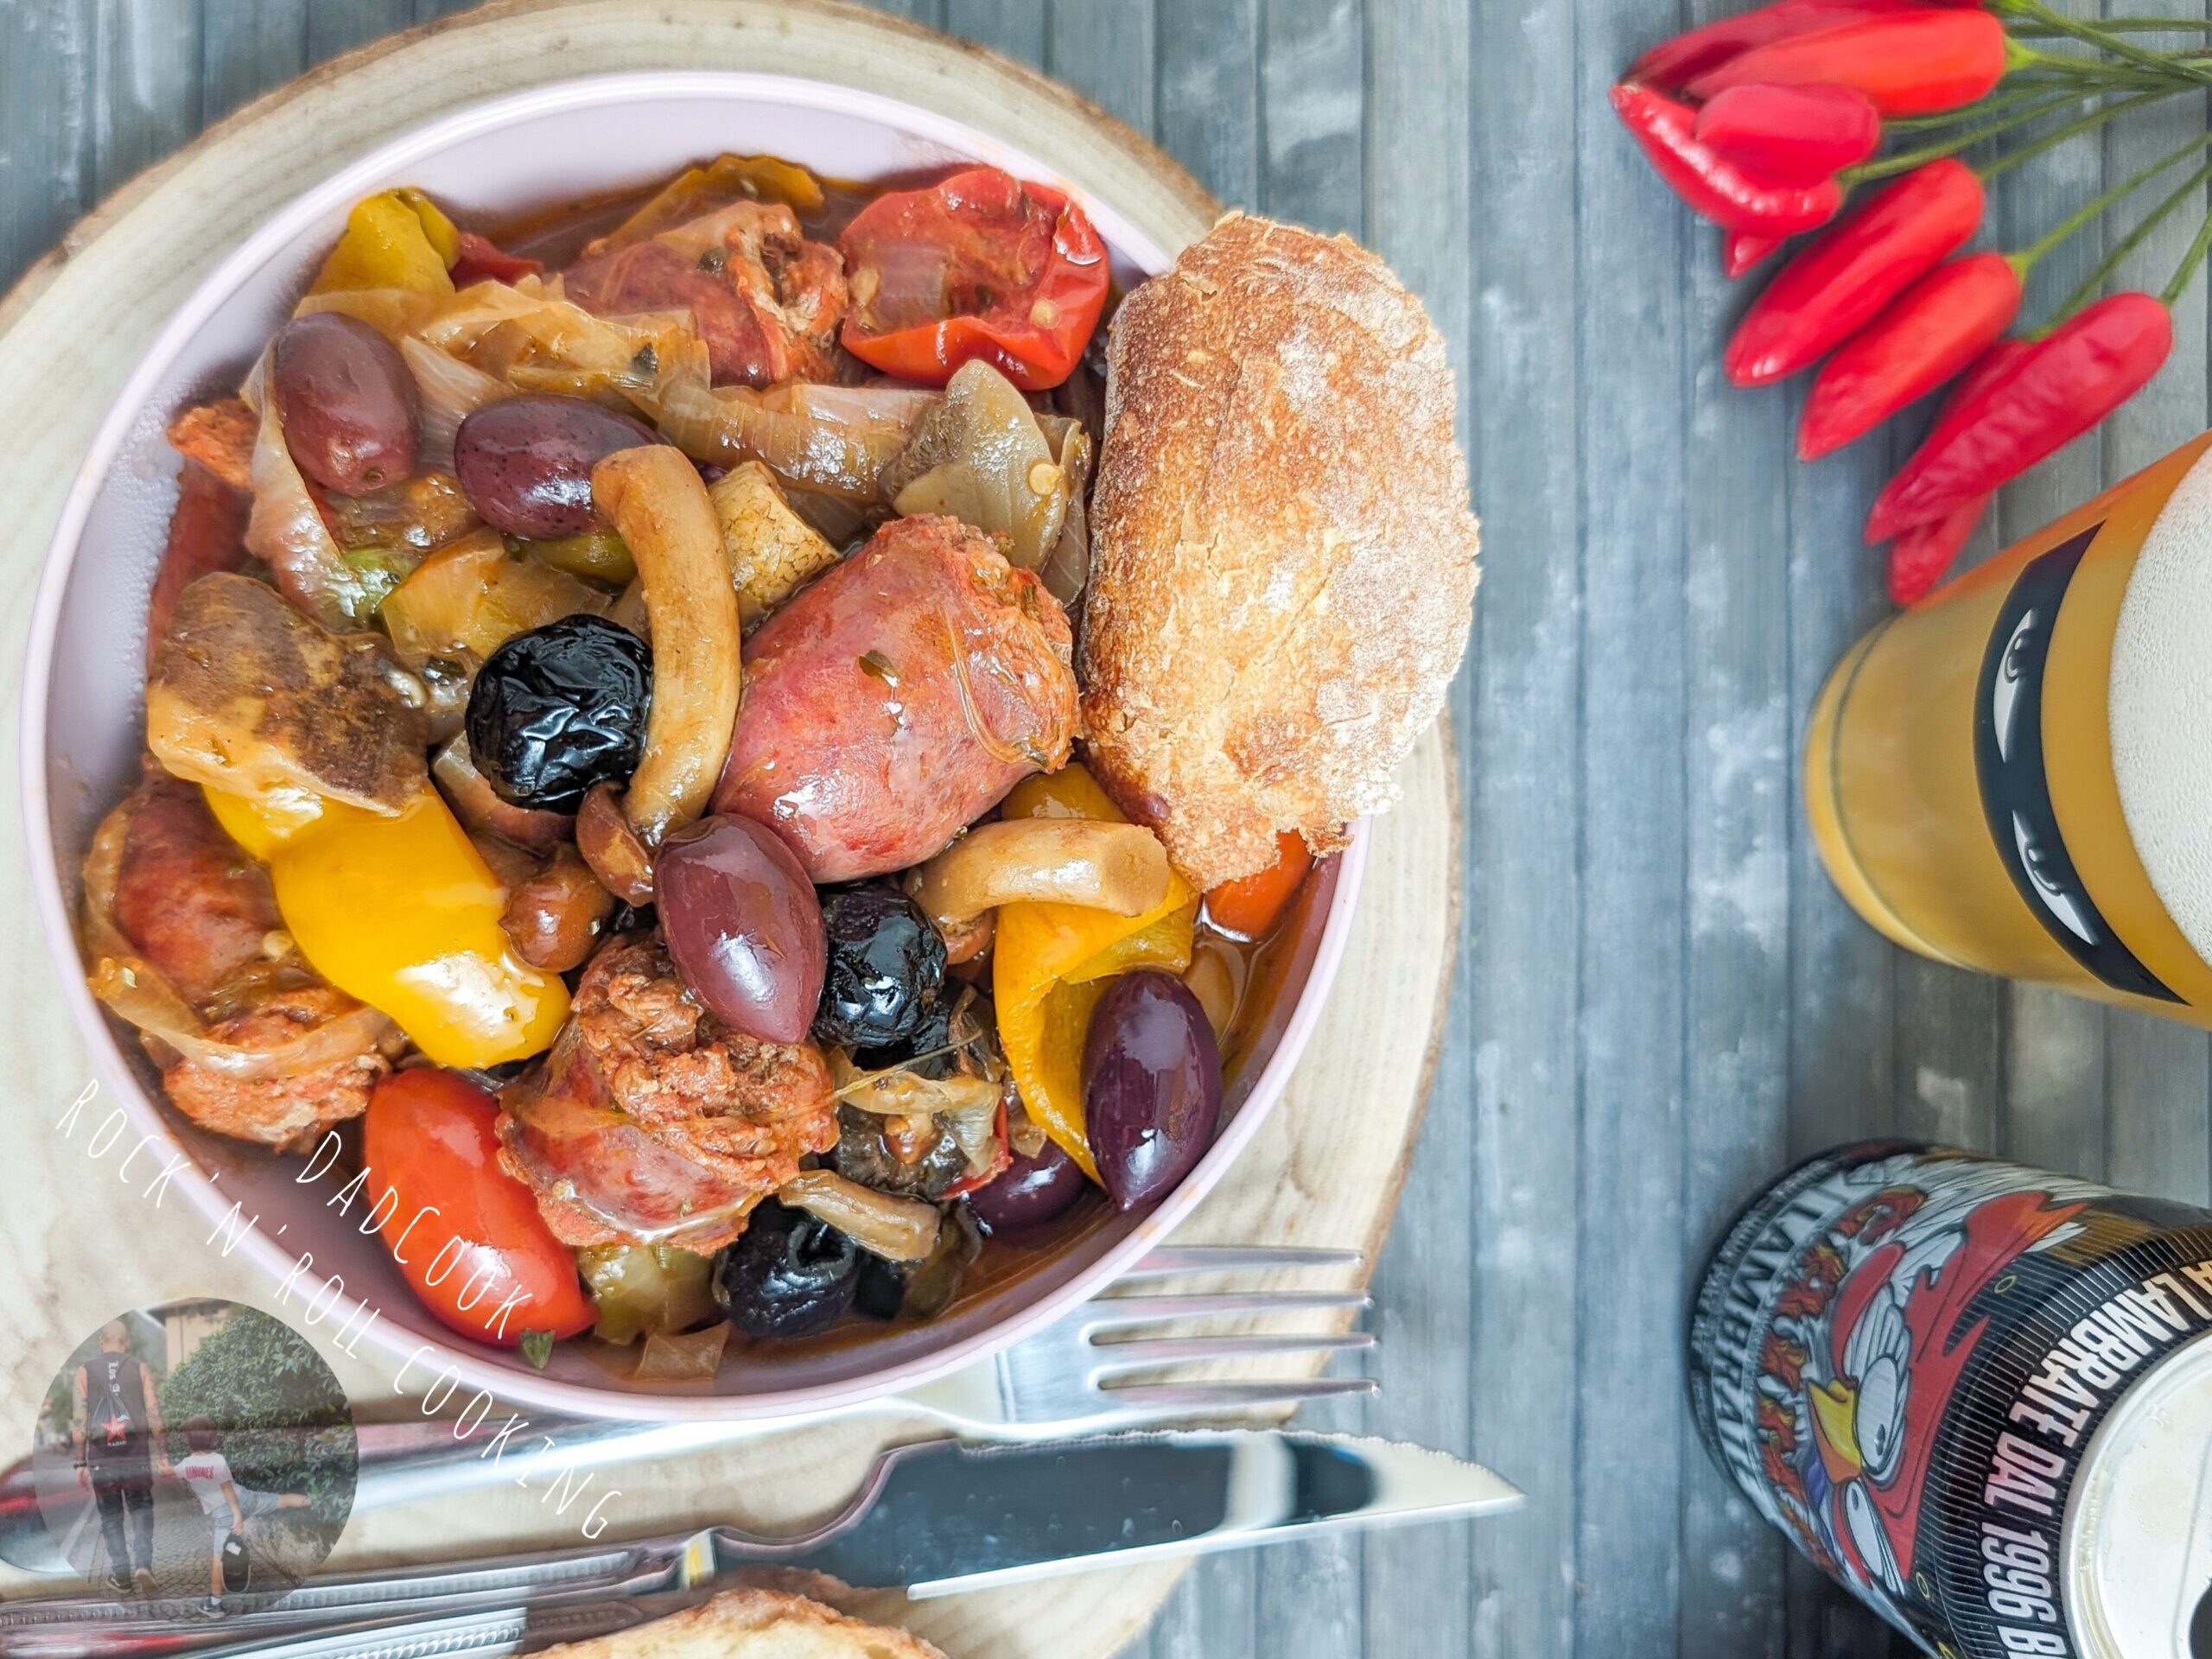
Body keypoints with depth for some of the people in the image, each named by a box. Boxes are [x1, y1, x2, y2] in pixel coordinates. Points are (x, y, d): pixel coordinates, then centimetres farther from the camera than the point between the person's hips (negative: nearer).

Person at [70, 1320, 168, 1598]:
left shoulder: (84, 1372, 4)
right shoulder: (140, 1368, 3)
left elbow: (78, 1421, -1)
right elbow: (154, 1414, -2)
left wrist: (80, 1463, 4)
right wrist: (163, 1454, 1)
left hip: (101, 1454, 1)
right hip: (136, 1450, -1)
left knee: (111, 1517, 12)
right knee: (141, 1511, 9)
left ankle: (122, 1577, 13)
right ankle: (143, 1564, -9)